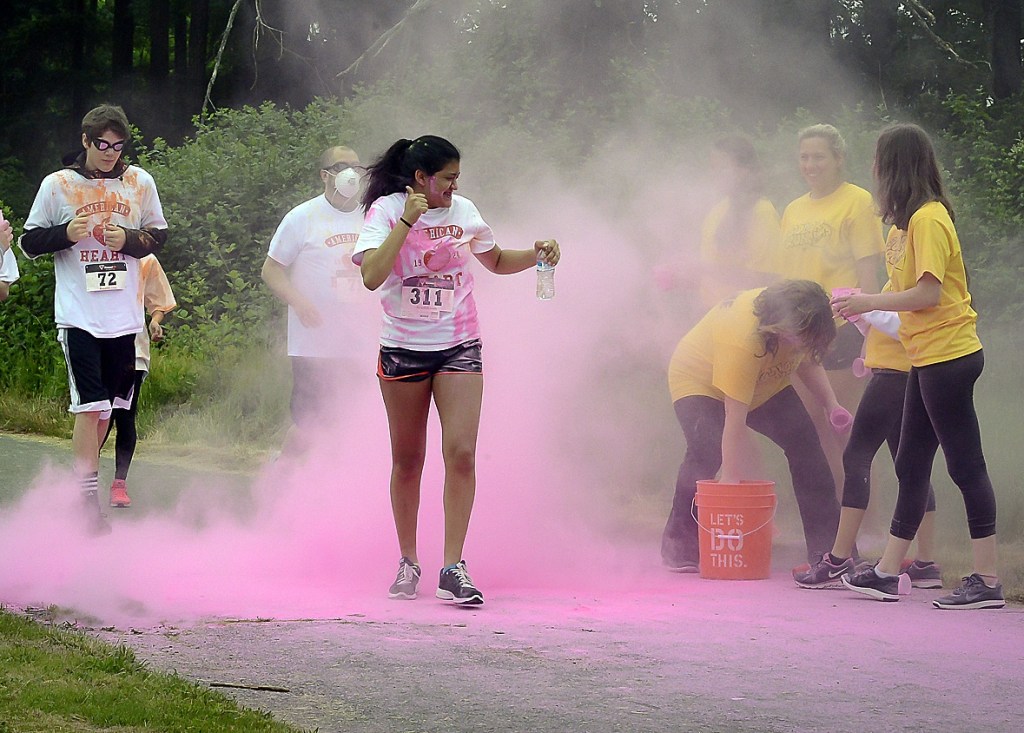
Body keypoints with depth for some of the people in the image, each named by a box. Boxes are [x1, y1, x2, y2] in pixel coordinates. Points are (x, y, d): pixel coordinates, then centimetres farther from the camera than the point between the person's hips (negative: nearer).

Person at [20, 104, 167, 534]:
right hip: (78, 315, -4)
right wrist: (67, 233, -16)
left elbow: (159, 236, 14)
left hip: (125, 316, 4)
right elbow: (30, 241, 3)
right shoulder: (57, 185, -2)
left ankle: (78, 482, 25)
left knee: (107, 406, 10)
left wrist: (130, 239, -7)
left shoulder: (139, 183, 6)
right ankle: (87, 498, -9)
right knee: (90, 406, -12)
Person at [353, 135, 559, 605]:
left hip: (459, 349, 2)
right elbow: (371, 277, -20)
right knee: (407, 460, 7)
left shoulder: (463, 212, 6)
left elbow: (496, 261, 24)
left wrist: (536, 255, 5)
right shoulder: (386, 211, -5)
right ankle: (408, 562, 22)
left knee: (461, 452, -13)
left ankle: (453, 568, -13)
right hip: (403, 349, -2)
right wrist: (407, 222, -23)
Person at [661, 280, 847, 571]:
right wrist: (733, 480, -44)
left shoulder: (797, 325, -21)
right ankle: (679, 543, -16)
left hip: (764, 385, 7)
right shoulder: (742, 340, -43)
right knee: (707, 452, -32)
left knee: (805, 444, -11)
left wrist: (831, 404, -11)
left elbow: (807, 361, 4)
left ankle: (827, 547, -6)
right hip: (700, 382, -7)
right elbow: (735, 422, -43)